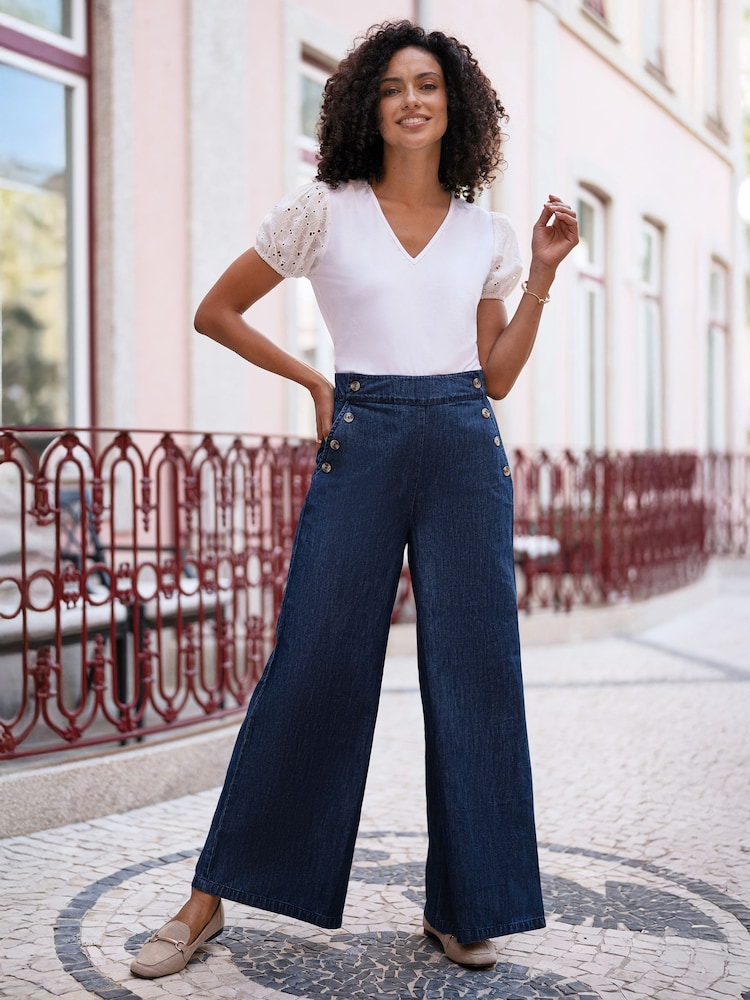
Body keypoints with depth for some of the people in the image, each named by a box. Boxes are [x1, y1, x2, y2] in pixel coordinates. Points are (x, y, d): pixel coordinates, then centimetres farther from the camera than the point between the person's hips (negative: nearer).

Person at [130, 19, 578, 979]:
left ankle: (463, 905, 15)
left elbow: (497, 376, 11)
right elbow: (216, 311, 9)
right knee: (311, 667, -3)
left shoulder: (486, 232, 12)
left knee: (474, 673, 2)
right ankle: (209, 897, 10)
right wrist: (314, 380, 2)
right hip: (360, 443, -2)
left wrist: (543, 274, 5)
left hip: (466, 449, 3)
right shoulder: (323, 211, 4)